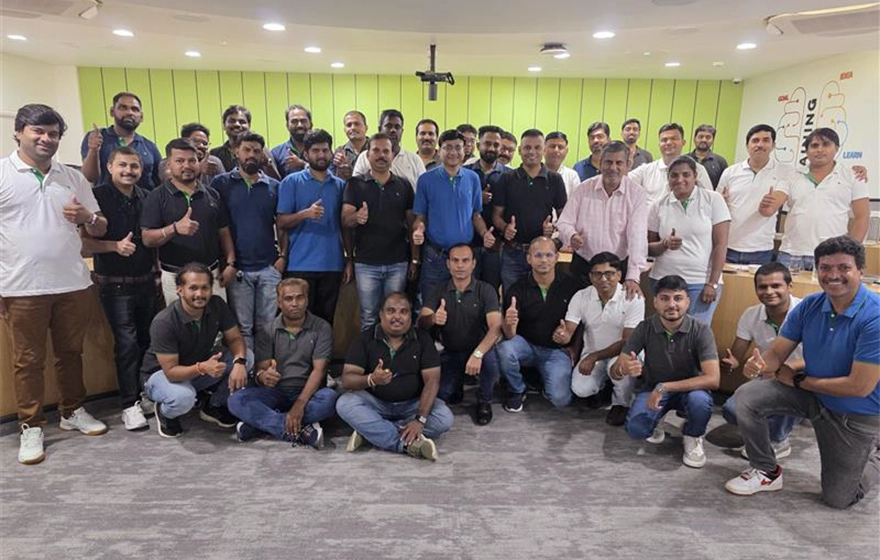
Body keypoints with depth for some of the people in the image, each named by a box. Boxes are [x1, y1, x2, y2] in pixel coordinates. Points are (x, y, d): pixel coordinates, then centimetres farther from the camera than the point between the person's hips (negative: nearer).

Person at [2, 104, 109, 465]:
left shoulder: (73, 178, 10)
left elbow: (100, 228, 14)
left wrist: (87, 217, -10)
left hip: (73, 284, 3)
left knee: (71, 353, 14)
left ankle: (73, 411, 30)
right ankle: (31, 426, 18)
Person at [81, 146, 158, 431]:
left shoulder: (146, 198, 7)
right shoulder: (97, 196, -8)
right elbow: (86, 242, -10)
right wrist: (116, 246, -25)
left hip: (146, 282, 5)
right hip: (115, 285, -5)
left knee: (149, 340, 10)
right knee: (127, 344, -4)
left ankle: (146, 394, 26)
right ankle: (130, 404, 6)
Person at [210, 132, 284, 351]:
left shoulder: (274, 186, 9)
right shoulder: (222, 183, 1)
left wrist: (283, 255, 0)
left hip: (269, 267, 2)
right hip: (238, 268, -2)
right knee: (242, 327, 6)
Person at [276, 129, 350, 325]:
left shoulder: (340, 185, 10)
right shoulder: (291, 182, 1)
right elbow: (281, 222, -3)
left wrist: (349, 260, 6)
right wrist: (306, 213, -21)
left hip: (333, 265, 3)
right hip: (300, 265, -3)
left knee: (327, 319, 11)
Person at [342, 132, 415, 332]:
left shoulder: (404, 185, 6)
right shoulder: (355, 184, 2)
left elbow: (412, 224, 8)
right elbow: (345, 220, -6)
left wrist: (415, 259, 3)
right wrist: (356, 217, -29)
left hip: (398, 263, 1)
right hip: (366, 264, -1)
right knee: (368, 319, 6)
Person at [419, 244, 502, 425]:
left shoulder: (485, 290, -10)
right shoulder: (439, 292, 0)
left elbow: (496, 327, -23)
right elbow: (421, 323, -12)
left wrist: (477, 354, -41)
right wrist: (433, 318, -37)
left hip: (479, 349, -2)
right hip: (450, 353, 2)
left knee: (489, 358, -34)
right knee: (439, 393, -20)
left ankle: (484, 402, -3)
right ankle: (456, 387, 19)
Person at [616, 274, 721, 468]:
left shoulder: (701, 331, -20)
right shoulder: (645, 328, -16)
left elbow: (713, 379, -29)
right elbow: (614, 372, -15)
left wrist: (664, 387, -34)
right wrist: (623, 370, -42)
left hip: (689, 388, 0)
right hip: (652, 388, 1)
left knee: (700, 400, -36)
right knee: (635, 429, -27)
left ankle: (693, 437, 0)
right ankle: (653, 423, 13)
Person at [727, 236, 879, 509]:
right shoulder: (809, 306, -10)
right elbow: (776, 354, -8)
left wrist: (797, 379, -19)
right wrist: (760, 365, -33)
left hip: (856, 415, -4)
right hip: (812, 393, 4)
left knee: (838, 499, 7)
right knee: (747, 396, -19)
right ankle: (766, 471, 4)